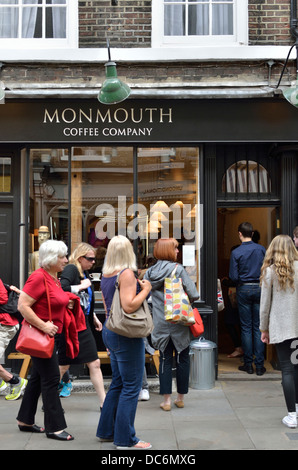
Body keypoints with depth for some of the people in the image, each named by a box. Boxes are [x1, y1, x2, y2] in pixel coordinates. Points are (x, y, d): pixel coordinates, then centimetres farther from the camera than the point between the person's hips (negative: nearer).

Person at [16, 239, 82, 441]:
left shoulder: (55, 277, 11)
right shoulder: (39, 277, -18)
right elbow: (23, 306, -23)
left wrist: (66, 302, 7)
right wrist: (43, 326, -25)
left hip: (49, 334, 10)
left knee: (38, 377, 16)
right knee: (51, 379, -5)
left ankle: (25, 421, 28)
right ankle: (55, 427, 4)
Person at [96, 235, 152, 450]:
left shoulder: (105, 275, 10)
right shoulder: (127, 274, -16)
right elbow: (129, 306, -25)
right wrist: (146, 289, -13)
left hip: (110, 331, 9)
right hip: (127, 335, -9)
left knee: (118, 383, 19)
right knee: (131, 386, 0)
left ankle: (107, 430, 28)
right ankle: (126, 438, 7)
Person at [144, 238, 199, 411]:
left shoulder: (149, 273, 2)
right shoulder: (178, 269, -11)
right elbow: (194, 294, -15)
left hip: (160, 324, 3)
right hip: (179, 323, -3)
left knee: (165, 360, 9)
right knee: (182, 359, 11)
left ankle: (167, 400, 10)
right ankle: (181, 398, 21)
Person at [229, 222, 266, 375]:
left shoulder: (236, 252, -8)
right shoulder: (261, 249, -1)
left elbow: (233, 277, -9)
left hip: (244, 290, -2)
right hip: (259, 289, 2)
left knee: (246, 328, 5)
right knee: (258, 328, 5)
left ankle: (248, 364, 10)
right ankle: (259, 365, 7)